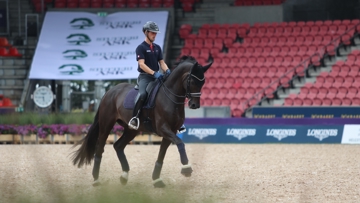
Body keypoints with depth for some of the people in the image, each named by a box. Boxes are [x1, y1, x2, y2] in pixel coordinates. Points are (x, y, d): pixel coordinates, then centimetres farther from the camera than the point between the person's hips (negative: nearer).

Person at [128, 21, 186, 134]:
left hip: (156, 77, 7)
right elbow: (142, 64, -16)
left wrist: (167, 71, -11)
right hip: (145, 77, -7)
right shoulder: (141, 48, -5)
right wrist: (153, 73, -29)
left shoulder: (157, 48, 15)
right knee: (143, 94, -35)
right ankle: (134, 118, -29)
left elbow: (162, 62, 11)